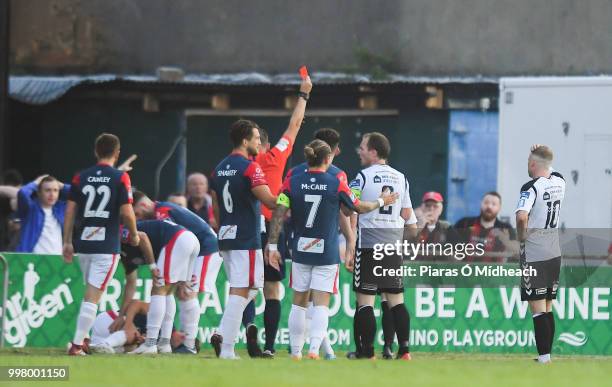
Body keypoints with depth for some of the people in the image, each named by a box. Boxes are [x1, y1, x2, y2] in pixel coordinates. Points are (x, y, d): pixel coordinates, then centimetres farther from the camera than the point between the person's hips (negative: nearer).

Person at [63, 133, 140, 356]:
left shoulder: (80, 177, 6)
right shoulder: (120, 178, -6)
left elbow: (70, 211, 6)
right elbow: (127, 213, -9)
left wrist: (68, 242, 12)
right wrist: (134, 235, 9)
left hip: (83, 244, 4)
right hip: (107, 246, -4)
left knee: (91, 293, 21)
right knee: (93, 296, -5)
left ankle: (82, 339, 18)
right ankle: (77, 344, -12)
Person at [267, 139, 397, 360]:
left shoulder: (292, 183, -3)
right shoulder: (336, 184, -6)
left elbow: (278, 216, -7)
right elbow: (359, 208, 7)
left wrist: (273, 246, -3)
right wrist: (381, 203, 24)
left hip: (300, 251, 2)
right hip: (327, 253, -2)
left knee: (299, 303, 12)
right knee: (321, 303, -2)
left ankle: (295, 352, 15)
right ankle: (314, 349, -17)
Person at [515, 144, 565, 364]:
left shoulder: (531, 187, -16)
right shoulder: (559, 182, 5)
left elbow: (522, 216, -32)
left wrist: (521, 236, -14)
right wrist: (541, 153, 19)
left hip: (533, 255, -7)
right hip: (554, 253, 7)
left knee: (538, 309, -4)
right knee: (548, 309, 15)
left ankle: (543, 357, -6)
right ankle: (547, 354, 19)